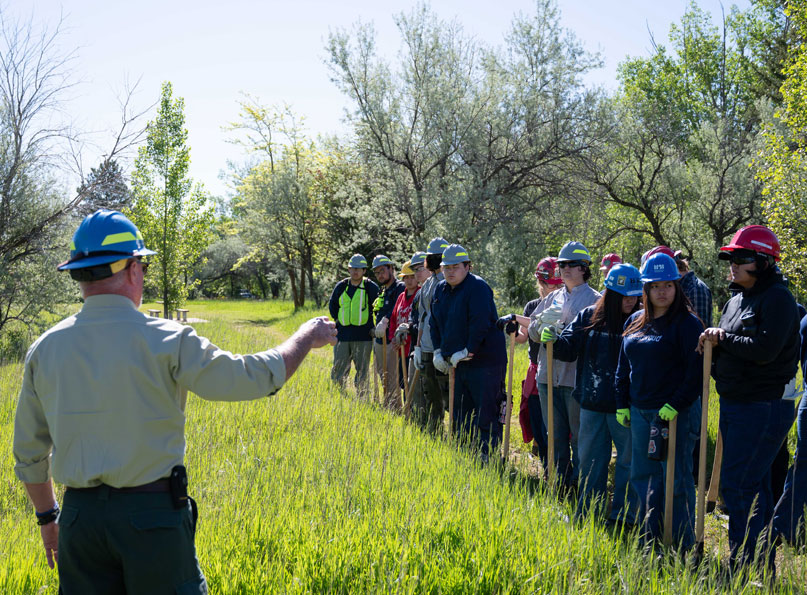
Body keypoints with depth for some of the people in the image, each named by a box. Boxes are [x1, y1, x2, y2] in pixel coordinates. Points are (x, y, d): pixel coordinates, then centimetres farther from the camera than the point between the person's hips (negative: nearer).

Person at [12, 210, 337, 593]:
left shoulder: (44, 349, 2)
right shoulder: (164, 340, -13)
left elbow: (28, 454, 9)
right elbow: (254, 377, -9)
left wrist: (46, 515, 23)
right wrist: (307, 337, 7)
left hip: (78, 516, 4)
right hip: (154, 513, -4)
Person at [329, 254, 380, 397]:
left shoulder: (371, 287, -1)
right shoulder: (341, 286, 8)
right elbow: (332, 305, 20)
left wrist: (372, 326, -1)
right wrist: (338, 319, 10)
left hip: (363, 336, -2)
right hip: (342, 334, 3)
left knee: (362, 370, 5)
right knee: (339, 369, 3)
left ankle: (362, 399, 13)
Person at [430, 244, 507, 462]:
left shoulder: (478, 287, -13)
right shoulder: (441, 289, 12)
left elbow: (481, 324, -22)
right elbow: (435, 323, 21)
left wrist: (467, 352, -20)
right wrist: (438, 351, 11)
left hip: (484, 362, -9)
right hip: (459, 363, 9)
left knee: (487, 416, -7)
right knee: (461, 414, 15)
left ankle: (488, 459, -3)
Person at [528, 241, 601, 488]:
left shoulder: (595, 299, -3)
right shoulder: (553, 298, 15)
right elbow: (532, 331, 12)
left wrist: (560, 328, -22)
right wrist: (542, 321, -9)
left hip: (577, 377, -6)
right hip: (548, 374, 6)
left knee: (579, 435, 1)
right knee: (555, 435, 14)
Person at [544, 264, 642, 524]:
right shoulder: (589, 316, 4)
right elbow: (570, 349, 5)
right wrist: (554, 341, -15)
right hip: (592, 404, 3)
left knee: (628, 459, 5)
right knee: (590, 459, 14)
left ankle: (623, 516, 19)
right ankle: (587, 513, 29)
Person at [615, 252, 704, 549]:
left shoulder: (687, 323, -8)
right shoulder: (634, 322, 12)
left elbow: (696, 369, -13)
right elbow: (623, 366, 18)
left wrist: (677, 403, -19)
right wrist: (622, 403, 12)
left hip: (674, 413, -7)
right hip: (640, 413, 7)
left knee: (677, 479, 0)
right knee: (643, 476, 14)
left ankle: (683, 547, 11)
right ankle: (648, 541, 27)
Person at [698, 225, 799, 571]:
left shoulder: (777, 299, -12)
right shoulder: (735, 301, 15)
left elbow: (763, 350, -24)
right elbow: (727, 349, 20)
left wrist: (723, 338, -13)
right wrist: (712, 344, -2)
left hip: (763, 408, -9)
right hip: (733, 405, 9)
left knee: (737, 486, -10)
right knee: (754, 486, 15)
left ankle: (747, 566, -1)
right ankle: (762, 564, 25)